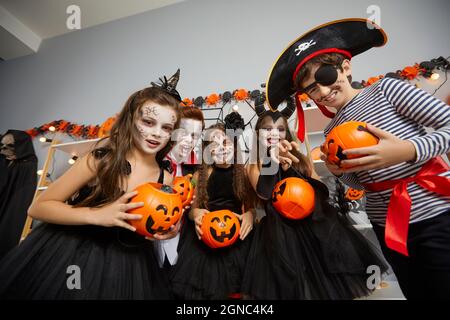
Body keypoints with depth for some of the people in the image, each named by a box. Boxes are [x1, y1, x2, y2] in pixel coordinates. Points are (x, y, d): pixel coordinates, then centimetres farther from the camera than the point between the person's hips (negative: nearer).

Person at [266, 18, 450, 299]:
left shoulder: (386, 89, -7)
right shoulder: (332, 133, 4)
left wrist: (409, 150, -27)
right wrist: (339, 171, -9)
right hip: (388, 227, 4)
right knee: (417, 293, 16)